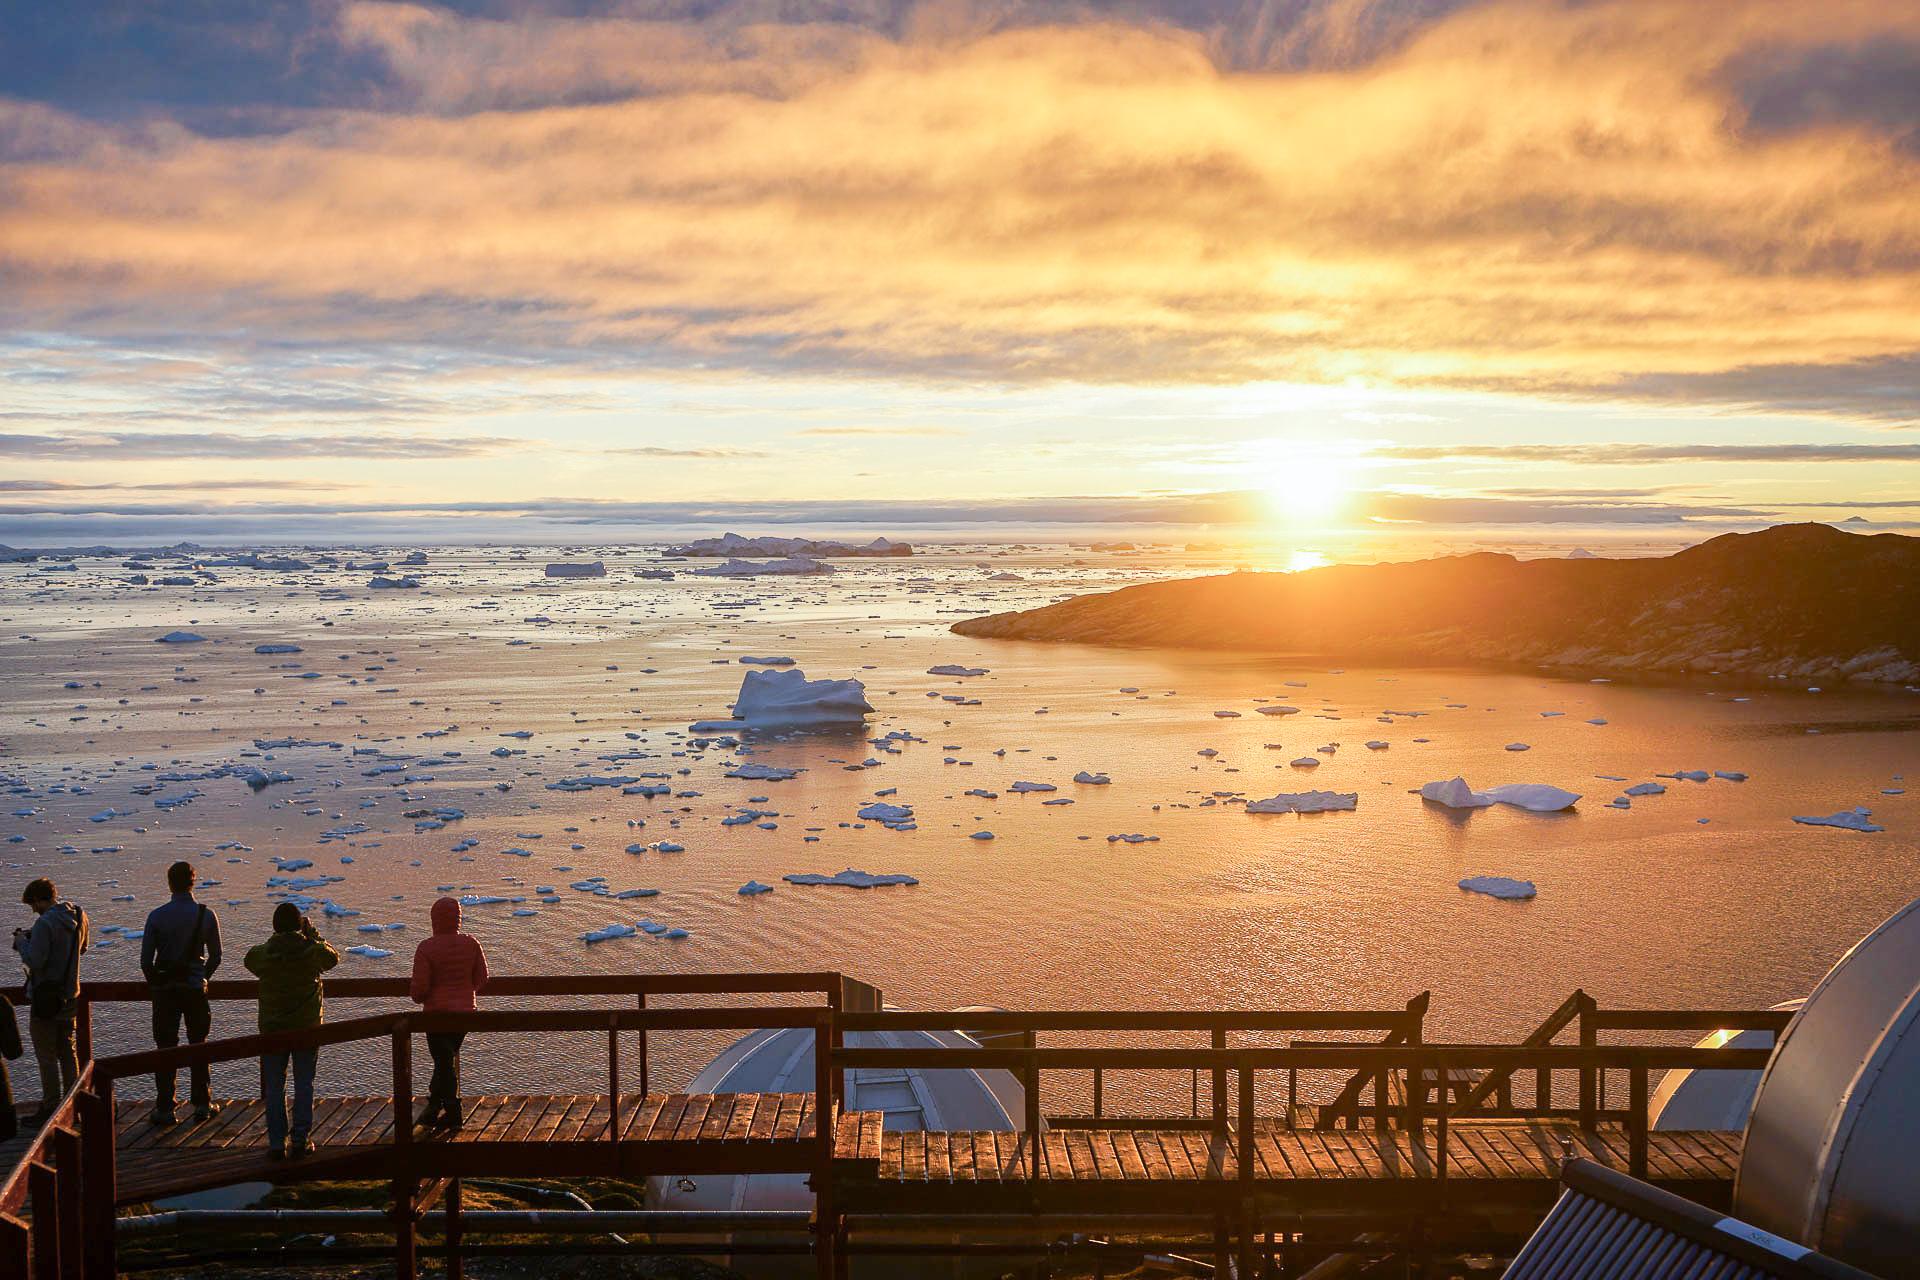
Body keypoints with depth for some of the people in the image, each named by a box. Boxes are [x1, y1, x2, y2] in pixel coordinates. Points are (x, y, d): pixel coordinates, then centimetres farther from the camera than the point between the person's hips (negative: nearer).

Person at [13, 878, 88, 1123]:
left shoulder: (45, 923, -21)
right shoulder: (79, 916, 3)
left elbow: (35, 960, -25)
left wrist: (22, 942, -6)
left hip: (46, 997, -8)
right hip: (70, 994, 8)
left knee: (46, 1055, 2)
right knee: (67, 1051, 17)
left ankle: (51, 1108, 6)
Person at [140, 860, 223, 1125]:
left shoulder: (156, 916, -8)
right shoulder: (206, 915, -5)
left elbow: (145, 959, -5)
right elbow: (215, 957, 1)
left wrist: (155, 984, 11)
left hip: (164, 991, -1)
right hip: (195, 989, 1)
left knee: (165, 1047, 6)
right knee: (198, 1046, 12)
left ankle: (164, 1108, 7)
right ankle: (202, 1105, 17)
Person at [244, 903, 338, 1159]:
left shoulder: (262, 953, -10)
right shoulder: (312, 951, -11)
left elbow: (249, 961, 14)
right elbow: (333, 957, 10)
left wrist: (276, 940, 12)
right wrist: (314, 935, 14)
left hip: (272, 1029, 0)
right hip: (307, 1028, 0)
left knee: (273, 1087, 8)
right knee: (304, 1085, 8)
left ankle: (277, 1142, 7)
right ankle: (300, 1140, 8)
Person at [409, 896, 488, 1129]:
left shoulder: (426, 948, -15)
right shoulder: (471, 943, -3)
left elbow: (419, 987, -15)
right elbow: (482, 978, 4)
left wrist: (417, 996, 8)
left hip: (437, 1012, -4)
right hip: (465, 1010, 4)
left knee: (444, 1062, 5)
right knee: (449, 1059, 18)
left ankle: (452, 1113, 9)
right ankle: (434, 1106, 27)